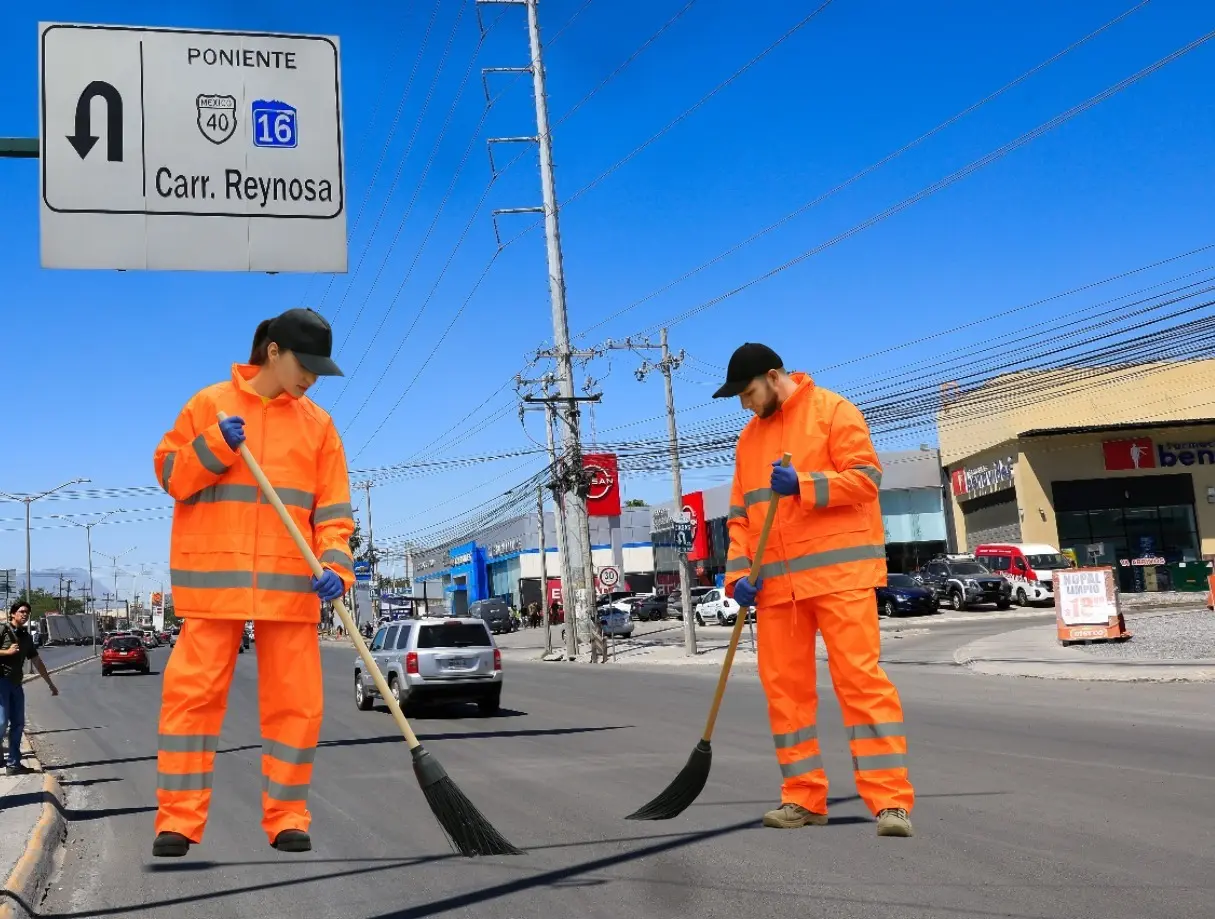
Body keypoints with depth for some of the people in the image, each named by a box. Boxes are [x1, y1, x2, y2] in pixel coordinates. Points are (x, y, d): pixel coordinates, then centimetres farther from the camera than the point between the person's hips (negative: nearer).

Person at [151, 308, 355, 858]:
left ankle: (287, 817, 13)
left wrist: (335, 564, -11)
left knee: (296, 701, 2)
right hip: (214, 578, -2)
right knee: (192, 692, -3)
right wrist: (215, 446, -12)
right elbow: (168, 474, 5)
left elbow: (332, 508, 5)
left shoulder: (318, 424, 10)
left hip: (291, 584, 2)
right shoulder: (209, 404, 5)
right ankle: (179, 819, 4)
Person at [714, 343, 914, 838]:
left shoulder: (833, 410, 0)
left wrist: (803, 484, -20)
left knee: (861, 678, -10)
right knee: (784, 687, 5)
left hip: (839, 573, -6)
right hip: (777, 583, 6)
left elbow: (865, 477, -9)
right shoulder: (750, 436, 18)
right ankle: (803, 798, 15)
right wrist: (738, 572, 4)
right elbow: (740, 515, 17)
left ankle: (891, 801, -10)